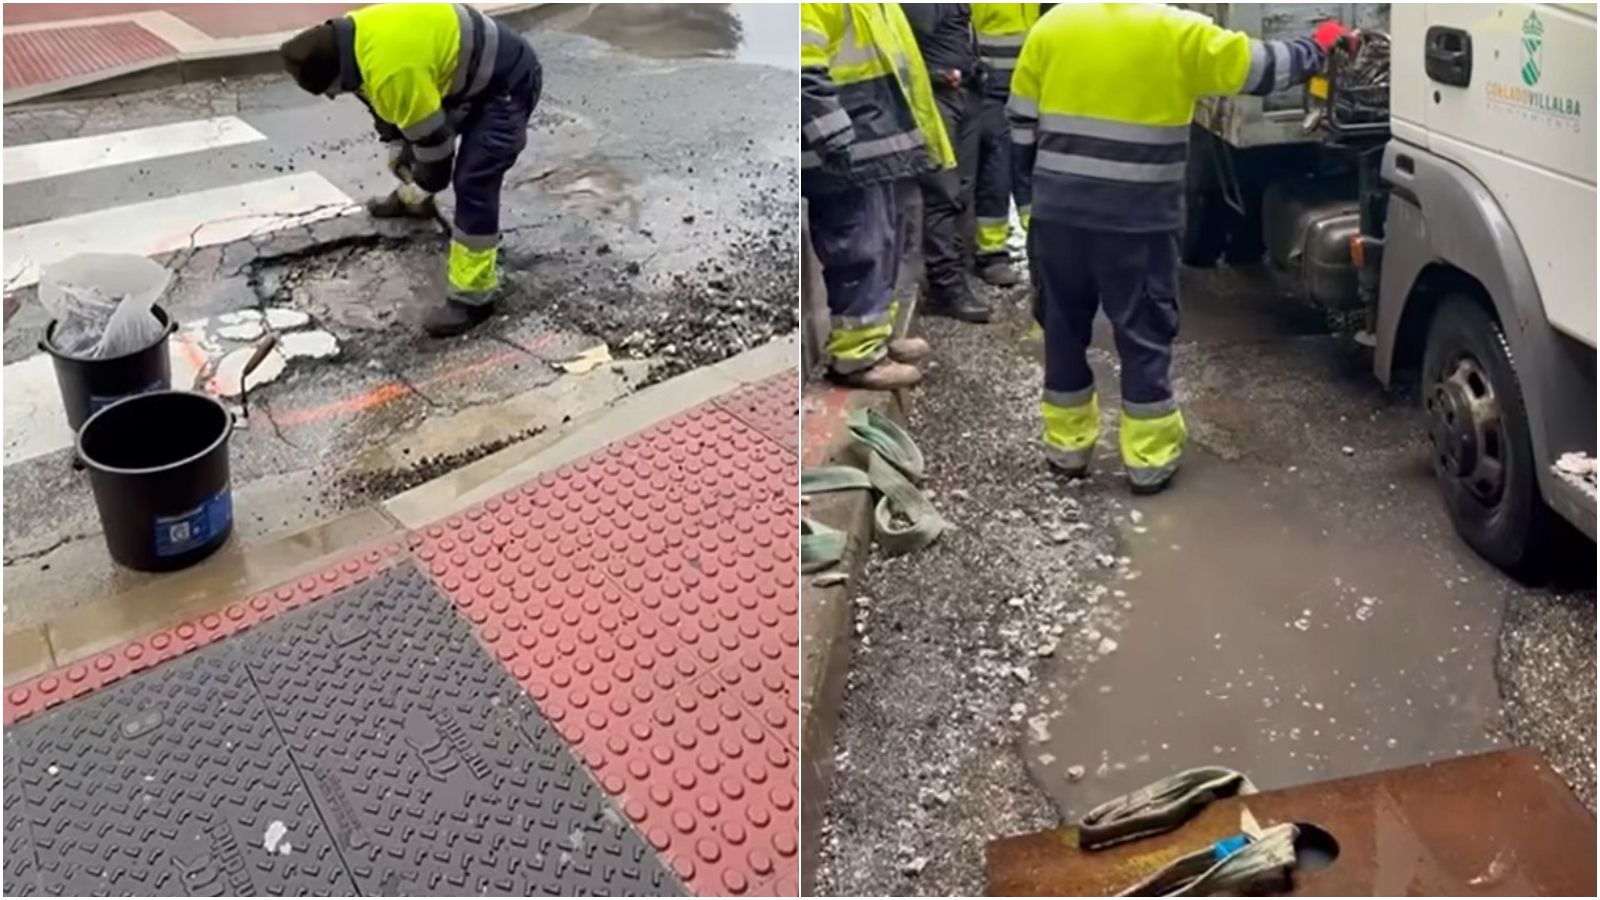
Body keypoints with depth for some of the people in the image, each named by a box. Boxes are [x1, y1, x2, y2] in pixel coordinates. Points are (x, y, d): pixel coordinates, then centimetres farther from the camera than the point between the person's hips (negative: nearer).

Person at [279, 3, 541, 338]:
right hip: (470, 71, 10)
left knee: (473, 186, -16)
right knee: (412, 134, 29)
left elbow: (433, 136, -23)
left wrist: (424, 187, -7)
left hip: (507, 83, -10)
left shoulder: (391, 70, -34)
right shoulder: (354, 36, -3)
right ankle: (409, 199, 58)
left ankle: (472, 298, -10)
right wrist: (395, 146, 18)